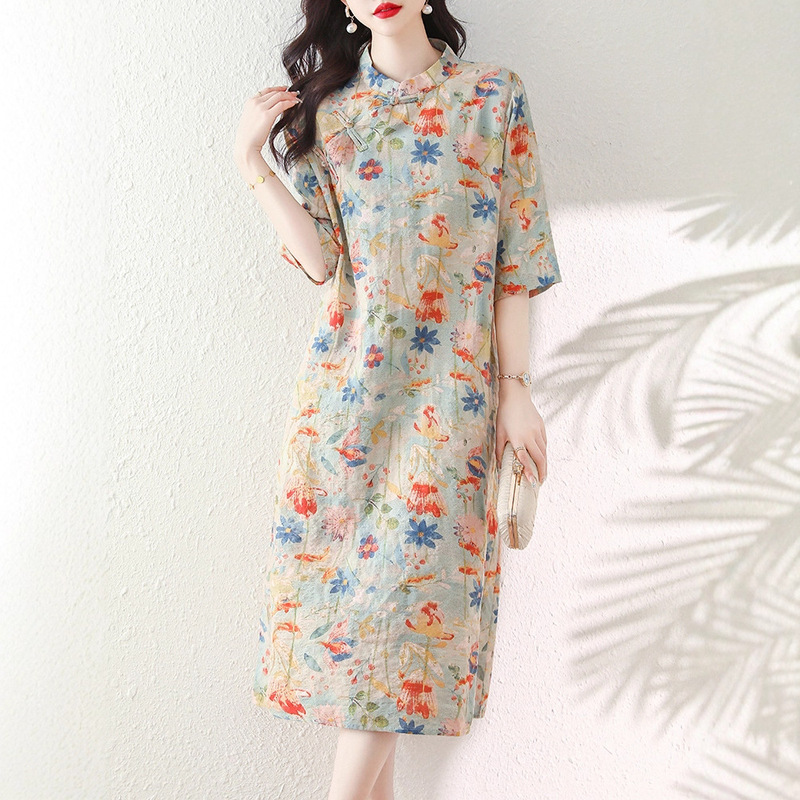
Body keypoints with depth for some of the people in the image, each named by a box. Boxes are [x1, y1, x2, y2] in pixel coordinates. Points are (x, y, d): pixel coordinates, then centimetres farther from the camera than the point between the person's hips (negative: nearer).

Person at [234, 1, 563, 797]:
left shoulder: (495, 96, 5)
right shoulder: (326, 110, 11)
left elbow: (515, 261, 1)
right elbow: (322, 260, 1)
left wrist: (515, 390, -3)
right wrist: (251, 163, -5)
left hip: (449, 384, -2)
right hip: (346, 375, 3)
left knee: (407, 573, -5)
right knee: (341, 570, 4)